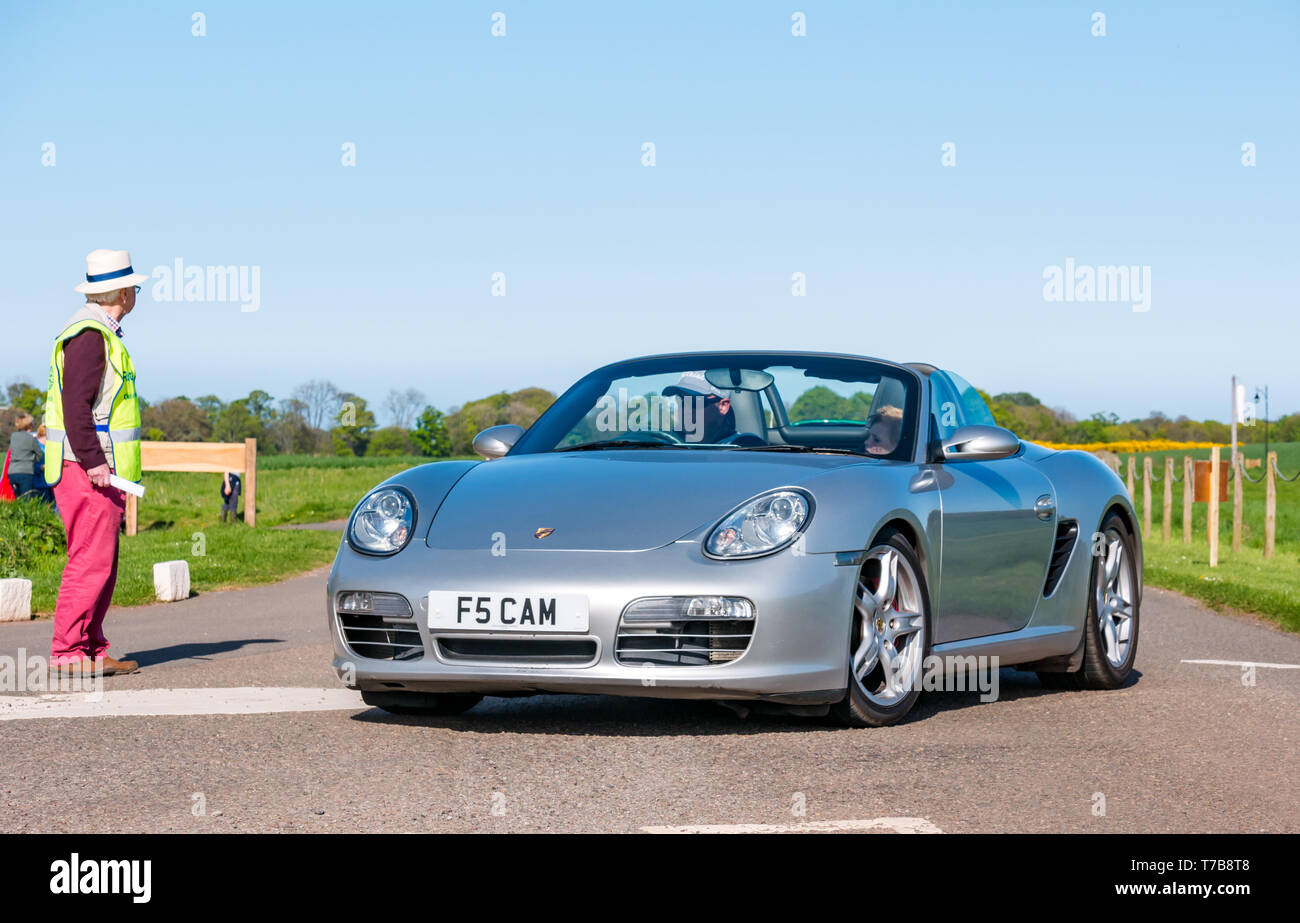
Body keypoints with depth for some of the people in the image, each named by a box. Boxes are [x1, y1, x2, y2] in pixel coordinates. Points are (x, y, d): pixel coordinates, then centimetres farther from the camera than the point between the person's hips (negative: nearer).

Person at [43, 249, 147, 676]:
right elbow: (76, 404, -21)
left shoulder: (100, 334, 20)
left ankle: (92, 651, 14)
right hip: (88, 469, -11)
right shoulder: (89, 336, -13)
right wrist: (93, 461, -24)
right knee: (90, 561, -11)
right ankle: (67, 652, -9)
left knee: (102, 563, 11)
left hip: (97, 470, 11)